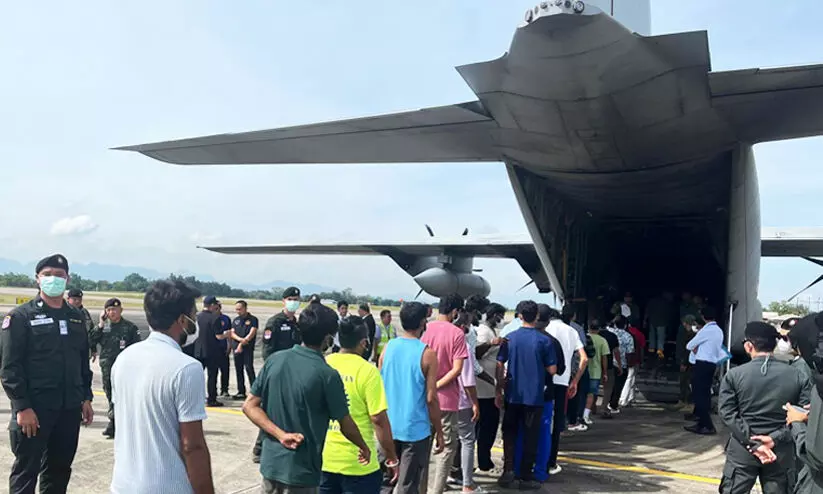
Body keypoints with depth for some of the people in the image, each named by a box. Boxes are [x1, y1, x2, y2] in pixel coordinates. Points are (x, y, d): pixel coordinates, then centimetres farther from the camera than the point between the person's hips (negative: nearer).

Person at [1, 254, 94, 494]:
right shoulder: (21, 316, -6)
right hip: (33, 408, -5)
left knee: (60, 468, 14)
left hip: (69, 407, 5)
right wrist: (22, 407, -16)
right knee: (26, 470, 5)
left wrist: (86, 397, 11)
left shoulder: (76, 317, 11)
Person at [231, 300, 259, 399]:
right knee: (238, 370, 8)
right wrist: (241, 339, -12)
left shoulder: (253, 319, 0)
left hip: (248, 348, -6)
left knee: (249, 368, -12)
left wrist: (242, 344, -12)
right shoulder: (235, 320, 16)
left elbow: (252, 334, -9)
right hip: (236, 348, 6)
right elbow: (232, 333, 7)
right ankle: (241, 392, 15)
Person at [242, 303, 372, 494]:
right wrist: (364, 447, 11)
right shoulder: (327, 375, -17)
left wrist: (280, 435, -11)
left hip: (270, 462, 5)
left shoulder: (274, 360, -3)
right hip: (301, 469, -5)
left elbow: (249, 406, -4)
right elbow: (345, 425, -7)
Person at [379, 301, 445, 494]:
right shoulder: (427, 354, -13)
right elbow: (431, 398, -13)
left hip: (388, 426, 5)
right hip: (416, 429, -4)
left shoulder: (388, 348, 0)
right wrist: (439, 432, -2)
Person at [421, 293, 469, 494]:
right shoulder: (457, 333, -11)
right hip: (446, 398, -4)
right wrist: (436, 385, -12)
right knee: (447, 446, 8)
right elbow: (457, 369, -17)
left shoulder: (425, 329, -2)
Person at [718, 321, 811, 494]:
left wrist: (752, 444, -12)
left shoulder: (734, 375, -6)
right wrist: (776, 438, -11)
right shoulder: (797, 376, -1)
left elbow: (727, 413, -11)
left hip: (742, 450, -1)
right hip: (781, 452, 2)